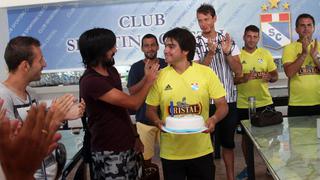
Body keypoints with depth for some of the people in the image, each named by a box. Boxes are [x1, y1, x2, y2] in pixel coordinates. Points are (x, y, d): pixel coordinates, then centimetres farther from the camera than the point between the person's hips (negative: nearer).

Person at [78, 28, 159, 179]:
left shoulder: (112, 71, 6)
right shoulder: (91, 81, -23)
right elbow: (133, 103, -21)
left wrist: (135, 136, 9)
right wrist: (148, 82, -5)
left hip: (127, 145, 8)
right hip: (109, 152, -8)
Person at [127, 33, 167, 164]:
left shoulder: (166, 65, 3)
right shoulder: (136, 67, -1)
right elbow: (132, 92, -8)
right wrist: (146, 76, -21)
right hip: (145, 119, -1)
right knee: (145, 157, 2)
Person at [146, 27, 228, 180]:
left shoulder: (206, 73, -5)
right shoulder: (159, 76, -2)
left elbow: (222, 106, -1)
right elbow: (150, 110, 5)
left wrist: (214, 119, -21)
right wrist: (158, 121, -15)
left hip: (201, 151, 0)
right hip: (170, 152, 1)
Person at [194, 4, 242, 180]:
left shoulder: (228, 39, 4)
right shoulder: (195, 43, -4)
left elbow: (238, 71, 1)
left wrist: (227, 52, -14)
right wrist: (210, 53, -24)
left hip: (229, 99, 3)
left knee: (228, 142, 14)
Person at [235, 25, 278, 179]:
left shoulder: (265, 54, 5)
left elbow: (275, 76, 8)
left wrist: (270, 77, -14)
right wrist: (243, 79, -23)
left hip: (265, 102, 2)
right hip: (244, 104, -1)